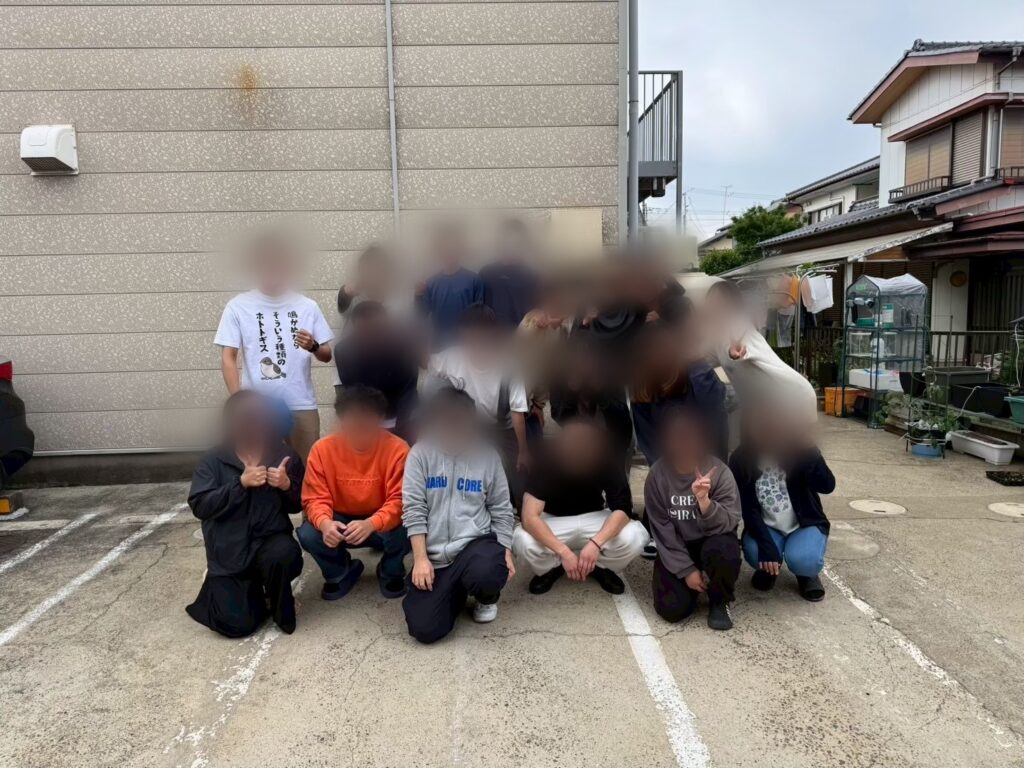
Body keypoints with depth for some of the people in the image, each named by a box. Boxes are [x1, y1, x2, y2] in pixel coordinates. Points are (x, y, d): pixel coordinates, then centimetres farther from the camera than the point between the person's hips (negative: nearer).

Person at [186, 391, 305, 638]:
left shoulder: (285, 455, 1)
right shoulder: (213, 460, -2)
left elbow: (298, 505, 7)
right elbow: (199, 506, -11)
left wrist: (287, 486, -16)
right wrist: (240, 484, -21)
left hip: (270, 540, 0)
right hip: (229, 551, 0)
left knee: (285, 555, -36)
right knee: (236, 624, -12)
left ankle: (279, 605, -2)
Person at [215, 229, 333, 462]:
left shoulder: (307, 306, 4)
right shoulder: (238, 307, 0)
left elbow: (327, 355, 6)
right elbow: (228, 358, -3)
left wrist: (313, 346, -16)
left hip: (301, 406, 1)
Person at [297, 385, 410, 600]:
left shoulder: (397, 449, -20)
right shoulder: (322, 449, -14)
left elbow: (400, 500, -23)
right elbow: (316, 498, -13)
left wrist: (371, 524, -42)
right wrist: (325, 523, -37)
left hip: (381, 524, -2)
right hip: (340, 522, 2)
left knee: (404, 532, -33)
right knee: (308, 534, -27)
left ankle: (391, 571, 6)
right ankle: (340, 572, 9)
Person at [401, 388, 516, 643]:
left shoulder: (487, 455, 2)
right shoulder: (420, 453, -2)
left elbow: (501, 509, 8)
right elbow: (413, 510, -5)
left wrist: (506, 551, 0)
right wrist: (420, 558, -11)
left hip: (477, 543, 0)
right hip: (434, 555, 0)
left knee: (485, 574, -36)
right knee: (424, 628, -14)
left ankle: (487, 598, 5)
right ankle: (456, 592, 21)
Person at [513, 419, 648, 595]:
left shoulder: (607, 460, -23)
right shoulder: (547, 460, -28)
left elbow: (623, 508, -27)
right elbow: (529, 517, -34)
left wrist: (596, 543, -43)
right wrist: (564, 552, -43)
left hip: (593, 518, 1)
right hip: (554, 520, -1)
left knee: (636, 537, -29)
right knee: (523, 542, -34)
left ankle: (601, 566, 3)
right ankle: (552, 568, 1)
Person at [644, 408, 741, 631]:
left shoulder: (719, 471, -16)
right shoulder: (657, 475, -12)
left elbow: (728, 524, -21)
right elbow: (661, 529, -10)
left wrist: (705, 501, -40)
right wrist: (686, 570, -15)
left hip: (711, 542, 0)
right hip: (675, 548, 1)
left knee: (722, 549, -36)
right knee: (672, 608, -18)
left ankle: (719, 601, -4)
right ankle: (665, 578, 19)